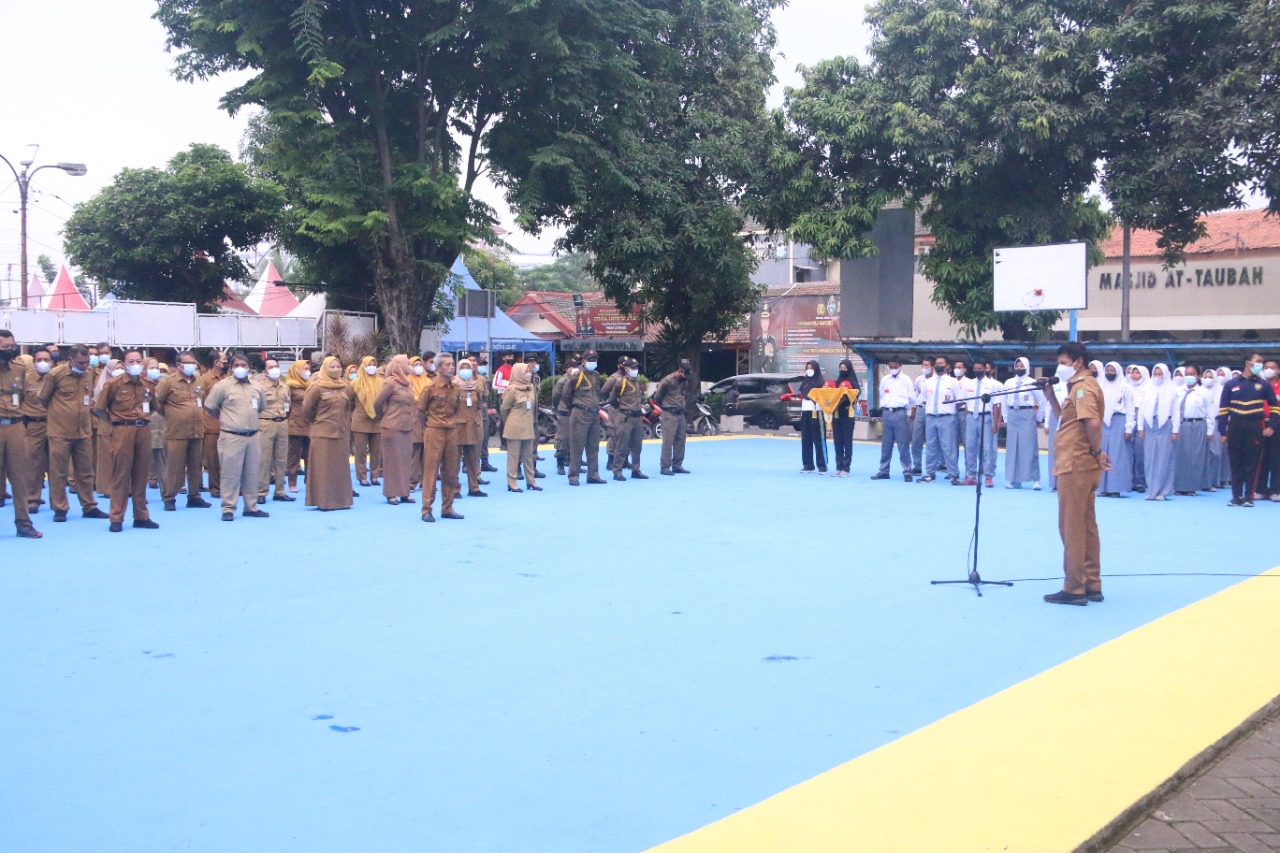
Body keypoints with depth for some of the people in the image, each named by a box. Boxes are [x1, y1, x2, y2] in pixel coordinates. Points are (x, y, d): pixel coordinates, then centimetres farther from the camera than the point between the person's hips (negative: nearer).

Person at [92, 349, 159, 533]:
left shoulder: (149, 384, 9)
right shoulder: (113, 384, -4)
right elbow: (98, 408, 2)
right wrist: (115, 422, 3)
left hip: (144, 430, 4)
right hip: (123, 431, -4)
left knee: (141, 474, 8)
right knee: (121, 475, -2)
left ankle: (141, 516, 15)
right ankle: (117, 519, 3)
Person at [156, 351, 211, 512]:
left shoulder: (198, 382, 11)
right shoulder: (169, 381, -5)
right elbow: (156, 402, -3)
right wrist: (169, 415, 4)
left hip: (197, 432, 5)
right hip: (177, 433, -5)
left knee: (195, 467, 10)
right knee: (174, 467, -1)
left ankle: (194, 497, 19)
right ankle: (169, 499, 7)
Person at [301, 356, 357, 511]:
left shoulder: (347, 388, 7)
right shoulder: (317, 387, -7)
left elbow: (351, 406, 21)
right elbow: (307, 409, -2)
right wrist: (317, 422, 9)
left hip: (342, 433, 4)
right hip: (322, 434, -4)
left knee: (341, 468, 7)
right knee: (323, 468, -1)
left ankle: (342, 499, 14)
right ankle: (323, 501, 2)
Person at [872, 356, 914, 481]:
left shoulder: (906, 380, 0)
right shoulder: (884, 379, 11)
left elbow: (912, 399, 4)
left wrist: (902, 405, 12)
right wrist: (884, 406, 13)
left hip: (900, 413, -4)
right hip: (886, 413, 4)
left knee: (903, 444, -4)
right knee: (886, 444, 8)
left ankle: (907, 472, 0)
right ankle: (883, 471, 13)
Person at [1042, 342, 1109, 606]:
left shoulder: (1082, 387, -15)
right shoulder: (1080, 386, 17)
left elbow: (1093, 423, -28)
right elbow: (1064, 416, 21)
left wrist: (1097, 450, -17)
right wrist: (1050, 396, 9)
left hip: (1075, 466, -10)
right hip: (1082, 465, 10)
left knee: (1071, 527, -4)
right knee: (1086, 526, 14)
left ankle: (1074, 589, 1)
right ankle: (1092, 585, 20)